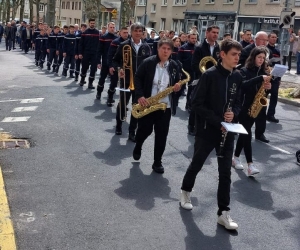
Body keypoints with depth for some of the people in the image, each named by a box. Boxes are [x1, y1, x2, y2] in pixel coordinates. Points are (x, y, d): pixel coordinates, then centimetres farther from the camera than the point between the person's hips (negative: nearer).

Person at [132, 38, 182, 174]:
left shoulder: (174, 66, 4)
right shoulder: (148, 62, -6)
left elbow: (176, 83, 14)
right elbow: (137, 78, -5)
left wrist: (177, 87, -10)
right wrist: (140, 96, -16)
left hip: (165, 106, 2)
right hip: (147, 104, -2)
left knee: (161, 135, 2)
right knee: (145, 130, 8)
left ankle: (157, 162, 14)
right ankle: (137, 147, 41)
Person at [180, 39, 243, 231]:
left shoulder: (237, 77, 2)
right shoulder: (210, 75, -14)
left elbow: (238, 102, 12)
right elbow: (198, 104, -15)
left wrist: (234, 113, -11)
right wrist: (217, 121, -19)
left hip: (227, 131, 4)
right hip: (207, 130, -4)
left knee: (225, 172, 4)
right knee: (197, 164, 14)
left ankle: (224, 213, 10)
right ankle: (186, 191, 41)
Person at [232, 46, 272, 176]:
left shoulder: (263, 71, 9)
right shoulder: (244, 70, -6)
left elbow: (264, 88, 14)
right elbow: (243, 85, -25)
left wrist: (268, 86, -9)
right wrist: (260, 79, -31)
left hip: (254, 108, 5)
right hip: (243, 107, -5)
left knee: (244, 133, 13)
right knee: (247, 134, -11)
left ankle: (236, 158, 26)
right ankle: (250, 165, -15)